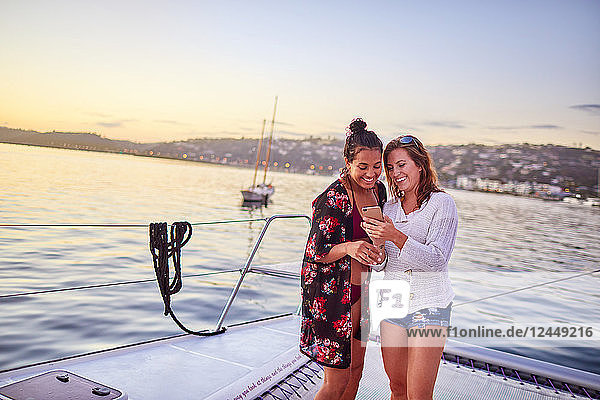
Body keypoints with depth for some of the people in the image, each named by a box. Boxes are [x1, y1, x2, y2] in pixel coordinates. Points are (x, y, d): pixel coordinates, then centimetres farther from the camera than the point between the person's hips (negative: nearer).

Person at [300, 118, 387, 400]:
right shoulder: (333, 199, -21)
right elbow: (316, 252, -18)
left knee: (356, 366, 20)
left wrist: (377, 251, -2)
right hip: (332, 293, -8)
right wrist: (348, 247, -35)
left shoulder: (378, 190, 3)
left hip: (361, 289, 8)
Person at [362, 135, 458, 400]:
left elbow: (437, 259, -14)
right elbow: (381, 264, 10)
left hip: (429, 306, -5)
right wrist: (376, 240, -12)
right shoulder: (389, 209, 11)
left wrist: (396, 237, -26)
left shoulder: (442, 203, -5)